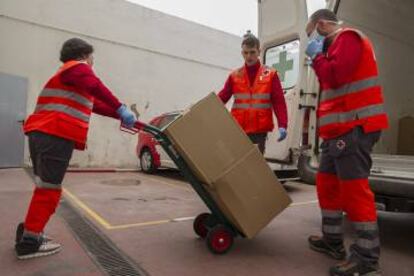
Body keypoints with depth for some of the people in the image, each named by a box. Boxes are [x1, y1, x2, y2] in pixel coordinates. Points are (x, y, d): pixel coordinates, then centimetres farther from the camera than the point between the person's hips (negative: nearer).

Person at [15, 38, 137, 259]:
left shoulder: (69, 75, 32)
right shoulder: (77, 68, 3)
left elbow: (94, 104, 28)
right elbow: (96, 87, -20)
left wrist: (121, 116, 23)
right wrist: (121, 109, -26)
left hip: (43, 134, 10)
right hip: (55, 136, -10)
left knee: (45, 187, 17)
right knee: (49, 188, -6)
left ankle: (29, 233, 24)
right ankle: (29, 242, 0)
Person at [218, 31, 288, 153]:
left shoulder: (270, 74, 3)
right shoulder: (234, 76, 8)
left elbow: (279, 102, -3)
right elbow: (221, 98, 0)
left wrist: (282, 125, -15)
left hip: (260, 131, -1)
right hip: (238, 131, 1)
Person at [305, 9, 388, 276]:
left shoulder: (348, 37, -5)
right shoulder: (340, 43, 26)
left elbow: (335, 75, -19)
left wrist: (317, 56, -3)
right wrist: (320, 56, 16)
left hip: (353, 128, -11)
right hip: (341, 130, 11)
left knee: (354, 188, -9)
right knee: (327, 183, 14)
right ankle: (332, 240, 25)